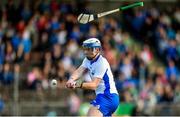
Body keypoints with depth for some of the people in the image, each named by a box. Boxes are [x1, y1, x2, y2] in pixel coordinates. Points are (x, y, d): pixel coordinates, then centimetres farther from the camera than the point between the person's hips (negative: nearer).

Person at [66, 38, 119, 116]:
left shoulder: (101, 63, -16)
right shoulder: (88, 60, 10)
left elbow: (94, 85, -24)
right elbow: (79, 71, -8)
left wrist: (79, 84, -40)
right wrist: (71, 79, -30)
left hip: (107, 97, -10)